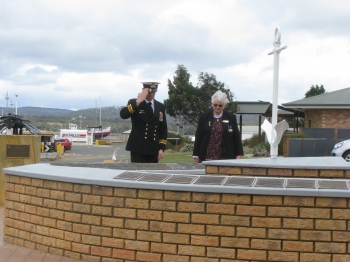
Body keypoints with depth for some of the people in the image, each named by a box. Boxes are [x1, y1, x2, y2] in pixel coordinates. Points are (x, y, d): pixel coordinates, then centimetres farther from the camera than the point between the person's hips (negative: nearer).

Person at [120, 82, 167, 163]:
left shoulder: (160, 107, 11)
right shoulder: (133, 103, 0)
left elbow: (163, 129, 12)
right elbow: (123, 115, -20)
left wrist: (162, 148, 5)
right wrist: (138, 102, -27)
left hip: (153, 149, 4)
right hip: (138, 148, -4)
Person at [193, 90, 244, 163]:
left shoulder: (231, 118, 6)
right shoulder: (204, 117, 7)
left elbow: (237, 138, 9)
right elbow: (198, 137, 7)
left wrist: (239, 155, 2)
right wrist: (196, 156, 3)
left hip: (225, 159, 0)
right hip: (207, 158, 0)